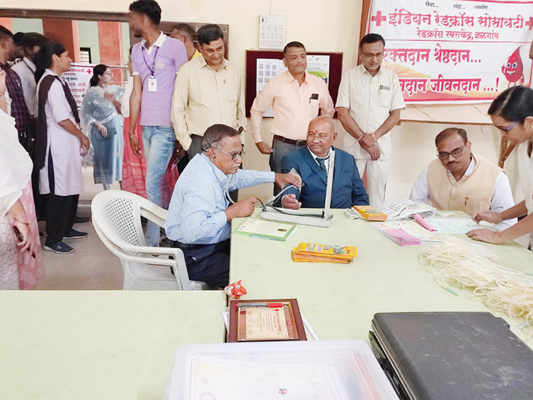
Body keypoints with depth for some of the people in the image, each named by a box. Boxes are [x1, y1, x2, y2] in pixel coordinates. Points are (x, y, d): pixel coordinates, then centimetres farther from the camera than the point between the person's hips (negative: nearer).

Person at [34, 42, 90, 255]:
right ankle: (53, 240, 7)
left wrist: (78, 137, 14)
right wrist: (82, 136, -8)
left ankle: (66, 229, 31)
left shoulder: (50, 81, 14)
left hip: (65, 144, 10)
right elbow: (62, 119, -21)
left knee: (70, 189, 17)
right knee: (60, 192, -3)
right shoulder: (53, 83, -16)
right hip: (59, 146, -10)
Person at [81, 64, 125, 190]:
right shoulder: (91, 93, 1)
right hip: (100, 132, -1)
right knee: (103, 159, 3)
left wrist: (114, 102, -8)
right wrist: (97, 124, -13)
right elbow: (86, 112, -3)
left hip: (116, 129, 2)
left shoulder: (117, 90, 7)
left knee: (119, 156, -1)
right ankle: (106, 189, 11)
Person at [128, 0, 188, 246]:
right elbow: (136, 93, 14)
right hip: (146, 126, 6)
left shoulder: (175, 47, -4)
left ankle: (151, 242, 5)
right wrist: (131, 131, 11)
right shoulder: (136, 51, 14)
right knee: (158, 181, 10)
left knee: (152, 183, -8)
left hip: (166, 126, -6)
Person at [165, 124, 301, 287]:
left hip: (217, 244, 10)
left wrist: (275, 177, 23)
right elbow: (192, 233, -36)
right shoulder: (200, 182, -27)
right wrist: (231, 212, -27)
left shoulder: (213, 165, 3)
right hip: (195, 259, -9)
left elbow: (237, 177, 26)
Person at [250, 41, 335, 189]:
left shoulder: (319, 84, 6)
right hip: (283, 145, -2)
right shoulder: (275, 84, -2)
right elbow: (256, 111, 7)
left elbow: (328, 111, 21)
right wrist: (258, 141, 5)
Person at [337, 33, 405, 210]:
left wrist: (374, 136, -9)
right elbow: (342, 114, -3)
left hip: (381, 147, 1)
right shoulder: (350, 76, 3)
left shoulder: (391, 78, 8)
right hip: (353, 146, -1)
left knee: (377, 197, 3)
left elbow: (395, 114, 6)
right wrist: (364, 140, -8)